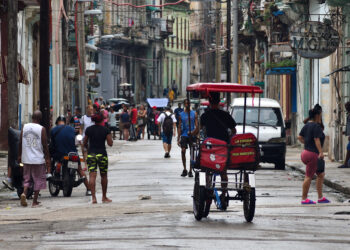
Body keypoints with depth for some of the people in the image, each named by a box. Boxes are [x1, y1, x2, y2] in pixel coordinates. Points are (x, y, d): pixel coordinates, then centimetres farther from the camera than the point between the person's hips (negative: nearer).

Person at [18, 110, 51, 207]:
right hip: (38, 159, -3)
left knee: (27, 178, 15)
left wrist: (19, 156, 17)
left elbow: (20, 143, 6)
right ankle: (35, 201, 7)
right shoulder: (41, 129, -9)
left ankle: (24, 193, -11)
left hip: (26, 158, 3)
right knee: (38, 180, 7)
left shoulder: (24, 127, 2)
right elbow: (45, 145, -8)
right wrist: (47, 159, -1)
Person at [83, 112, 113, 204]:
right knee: (104, 176, 16)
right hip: (102, 154, -1)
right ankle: (104, 197, 25)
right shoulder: (105, 130, -4)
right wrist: (110, 137, 15)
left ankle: (93, 197, -19)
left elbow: (85, 143, 7)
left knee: (92, 176, -5)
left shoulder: (88, 129, 1)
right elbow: (110, 143, -4)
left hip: (91, 154, 1)